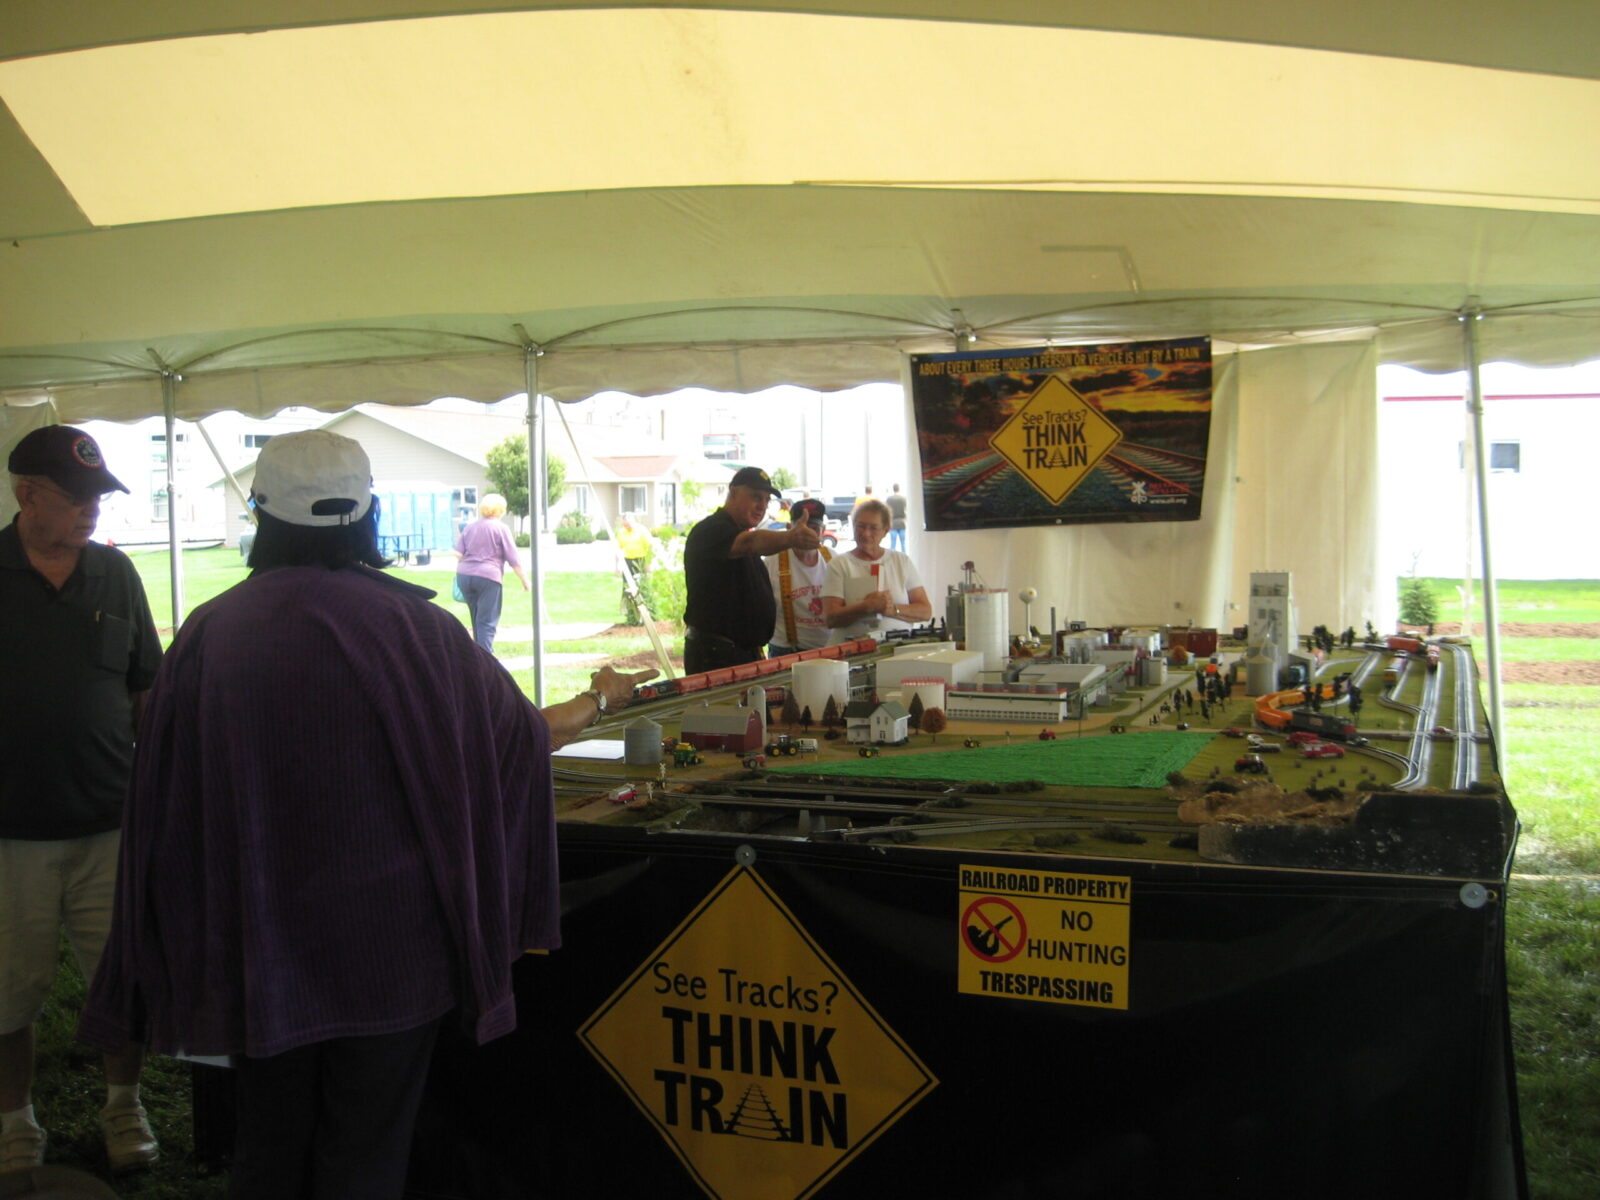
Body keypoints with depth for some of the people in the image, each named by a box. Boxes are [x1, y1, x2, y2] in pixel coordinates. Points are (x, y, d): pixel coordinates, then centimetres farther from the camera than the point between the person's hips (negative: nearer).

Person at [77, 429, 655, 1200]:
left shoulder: (208, 632, -7)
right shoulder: (408, 625, -12)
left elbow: (163, 801, -1)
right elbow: (517, 737, -1)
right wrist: (599, 701, 19)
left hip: (255, 944, 2)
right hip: (385, 946, -2)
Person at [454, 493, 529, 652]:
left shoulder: (470, 527, 16)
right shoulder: (501, 528, 2)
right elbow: (513, 559, 0)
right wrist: (524, 580, 6)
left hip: (464, 575, 6)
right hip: (488, 576, -5)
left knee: (477, 620, 18)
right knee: (487, 622, -5)